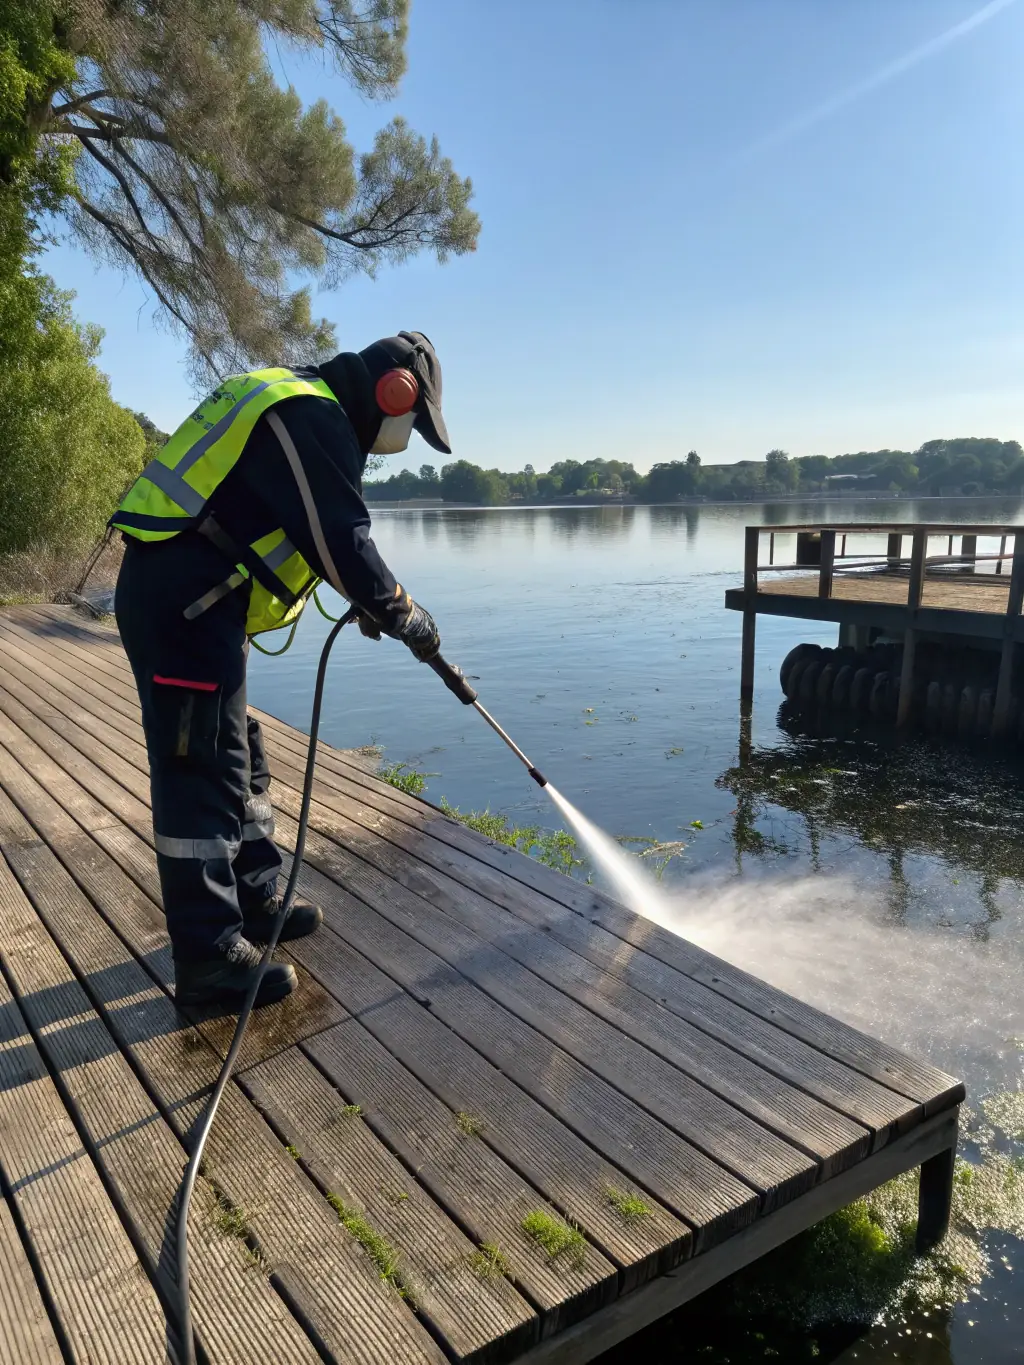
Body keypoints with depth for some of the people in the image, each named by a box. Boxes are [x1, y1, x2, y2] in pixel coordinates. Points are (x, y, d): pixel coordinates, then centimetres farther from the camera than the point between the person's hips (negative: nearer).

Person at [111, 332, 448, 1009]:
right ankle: (209, 961, 2)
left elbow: (320, 533, 25)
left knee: (239, 759, 16)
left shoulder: (299, 406, 20)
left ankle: (255, 904, 29)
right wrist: (404, 615, -4)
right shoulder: (314, 420, -14)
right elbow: (341, 542, -18)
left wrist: (369, 596, 15)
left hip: (185, 598, 11)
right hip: (184, 604, -11)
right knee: (203, 772, -7)